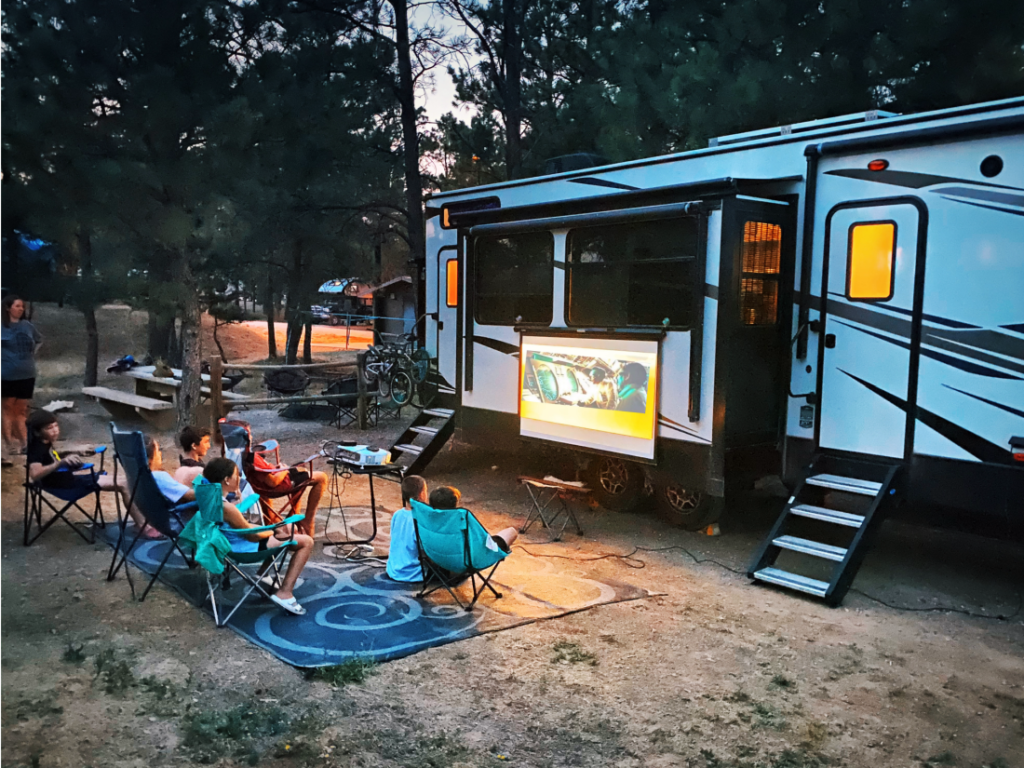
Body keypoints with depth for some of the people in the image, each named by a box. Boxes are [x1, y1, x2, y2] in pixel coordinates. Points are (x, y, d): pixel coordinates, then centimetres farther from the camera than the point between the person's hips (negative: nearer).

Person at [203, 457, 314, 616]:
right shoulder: (227, 507, -31)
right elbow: (252, 536, -20)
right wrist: (275, 531, -2)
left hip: (233, 542, 10)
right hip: (248, 548, -10)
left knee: (287, 529, 27)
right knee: (306, 541, -7)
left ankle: (264, 576, 28)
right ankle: (285, 593, -9)